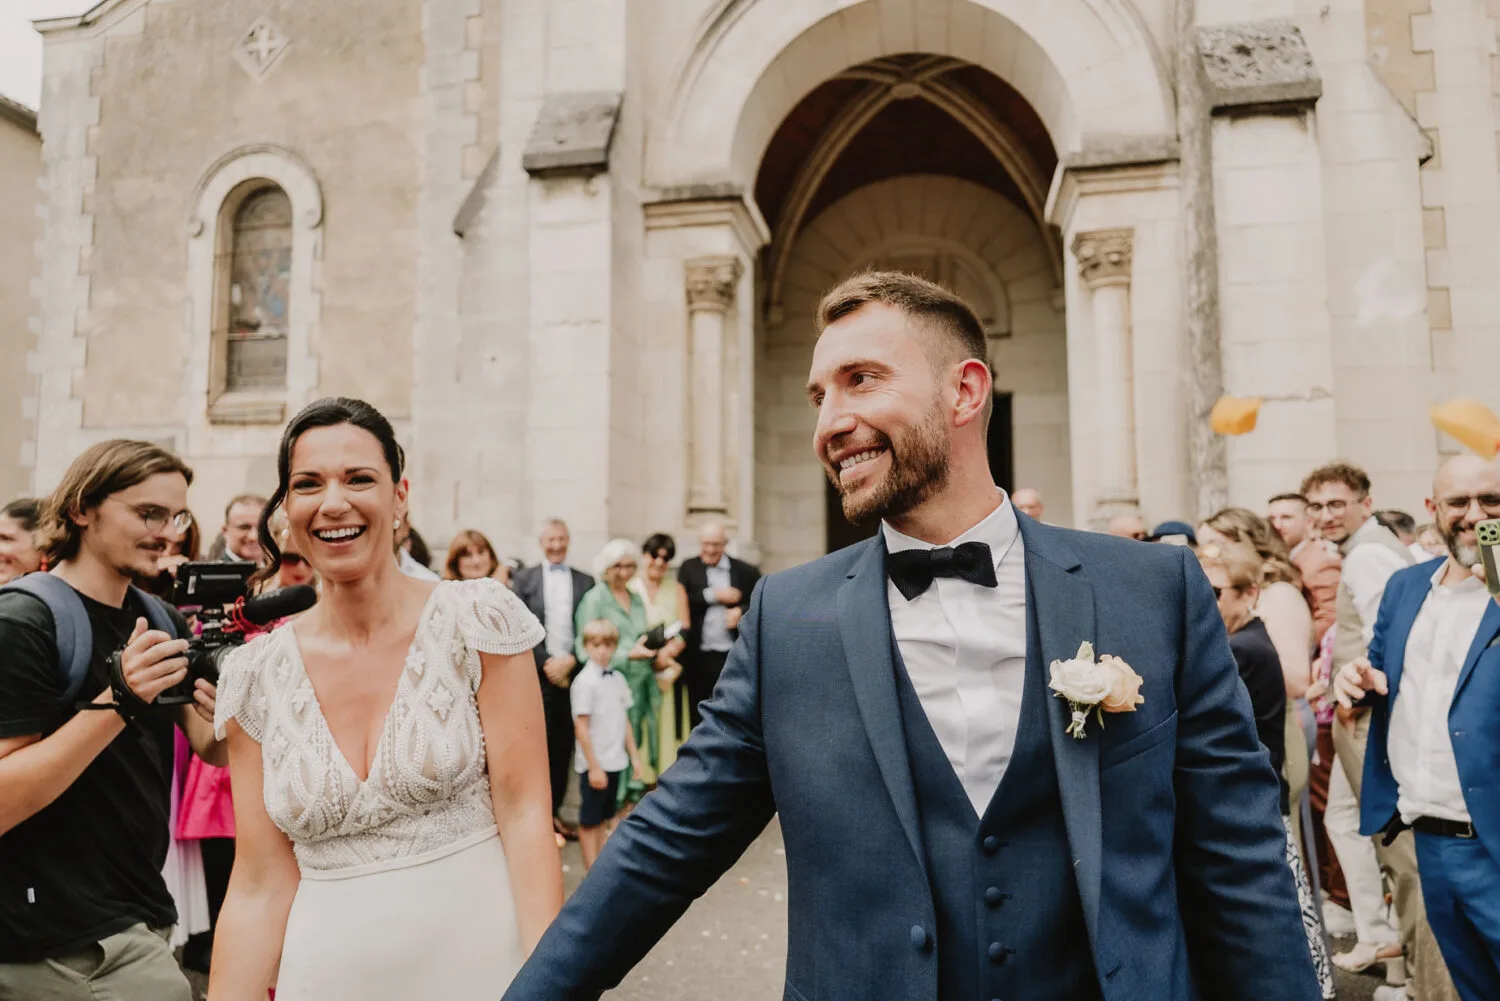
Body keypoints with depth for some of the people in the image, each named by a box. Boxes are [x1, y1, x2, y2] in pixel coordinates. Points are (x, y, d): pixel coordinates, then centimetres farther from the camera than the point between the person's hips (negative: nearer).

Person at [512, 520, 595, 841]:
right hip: (539, 673, -2)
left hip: (571, 673, 2)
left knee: (564, 746, 7)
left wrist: (570, 660, -10)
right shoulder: (525, 579, 5)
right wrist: (546, 663, -10)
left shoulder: (585, 582, 8)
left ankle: (555, 810, 19)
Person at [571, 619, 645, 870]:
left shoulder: (618, 679, 7)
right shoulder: (584, 681, -13)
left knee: (603, 817, 16)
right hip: (594, 764, -6)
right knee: (589, 820, 5)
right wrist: (594, 766, -15)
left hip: (614, 762, 6)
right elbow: (581, 727, -14)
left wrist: (634, 757, 12)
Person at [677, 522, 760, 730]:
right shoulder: (688, 568, 7)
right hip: (698, 657, 1)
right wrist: (713, 595, -12)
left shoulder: (746, 571, 3)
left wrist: (741, 611, -13)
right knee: (699, 717, 10)